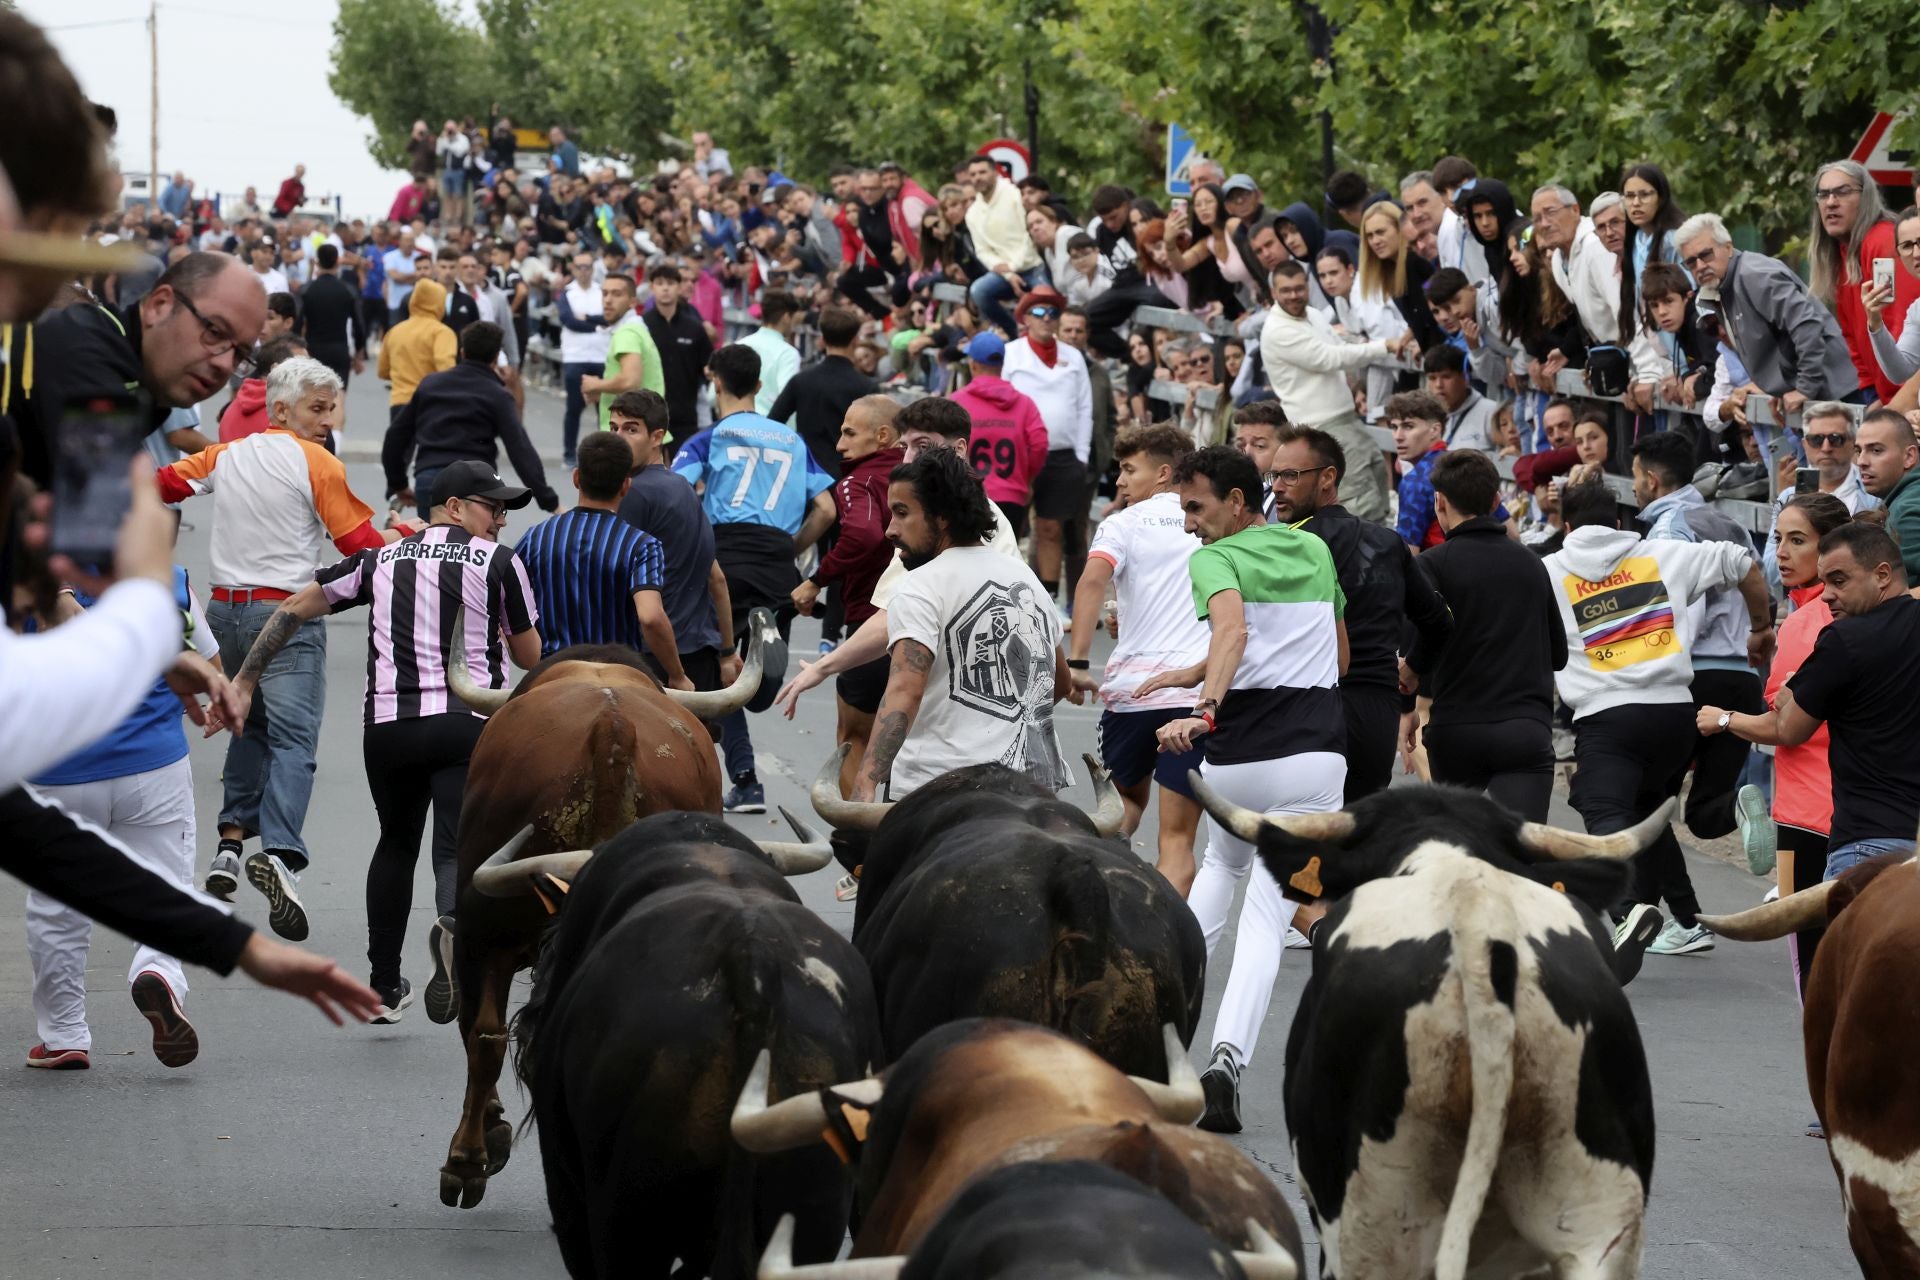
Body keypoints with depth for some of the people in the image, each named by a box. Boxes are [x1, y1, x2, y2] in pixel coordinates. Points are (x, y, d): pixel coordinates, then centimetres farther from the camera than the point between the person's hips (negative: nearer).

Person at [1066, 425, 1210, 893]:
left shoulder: (1123, 524, 4)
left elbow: (1093, 579, -14)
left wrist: (1076, 662, -18)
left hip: (1132, 684, -1)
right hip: (1200, 691, 1)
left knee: (1127, 799, 27)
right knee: (1177, 836, 0)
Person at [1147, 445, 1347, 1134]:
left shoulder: (1216, 560, -5)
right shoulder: (1316, 551, 14)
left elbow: (1232, 628, -27)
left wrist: (1206, 707, -41)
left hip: (1236, 757, -2)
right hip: (1316, 750, 2)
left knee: (1223, 865, 31)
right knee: (1265, 920, -1)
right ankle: (1226, 1057, -18)